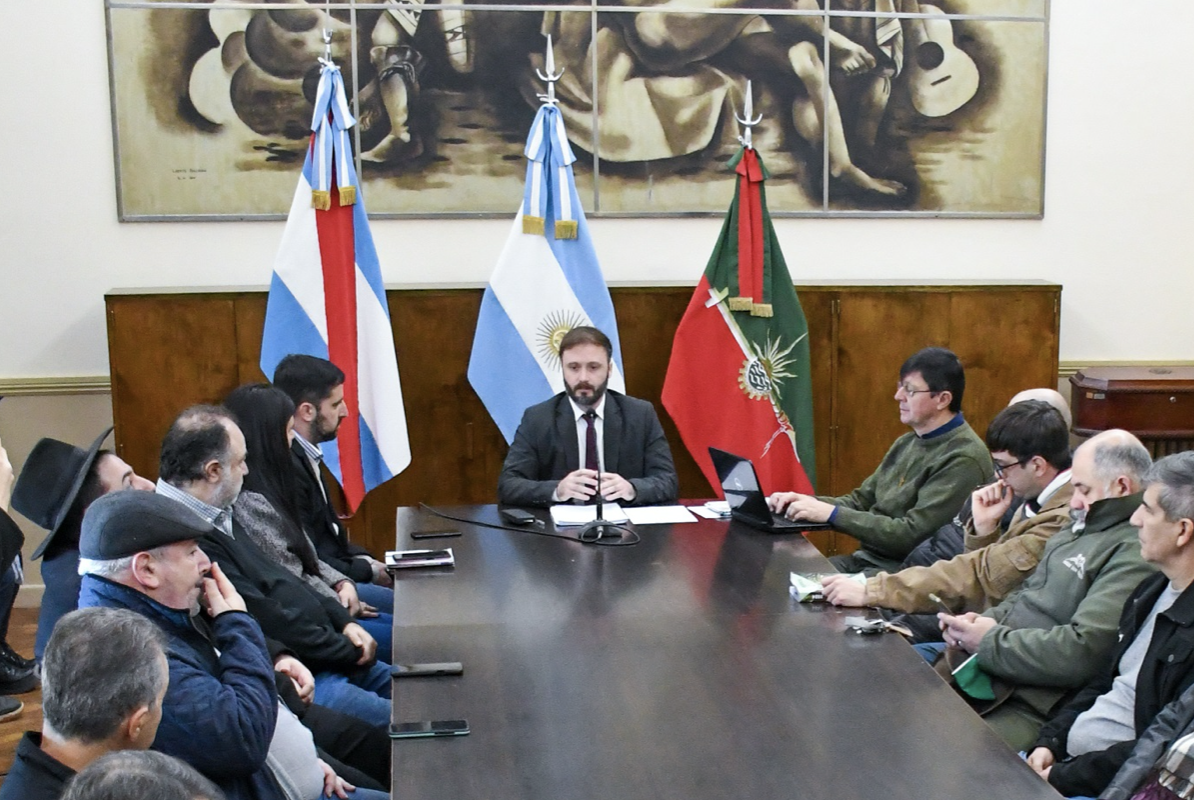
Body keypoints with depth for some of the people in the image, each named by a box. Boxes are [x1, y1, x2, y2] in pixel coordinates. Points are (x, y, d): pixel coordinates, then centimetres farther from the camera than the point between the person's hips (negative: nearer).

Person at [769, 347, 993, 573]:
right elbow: (861, 501, 15)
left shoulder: (963, 459, -17)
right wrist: (813, 503, -4)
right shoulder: (908, 443, 12)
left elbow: (912, 536, -21)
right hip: (864, 558, 8)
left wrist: (831, 514, -20)